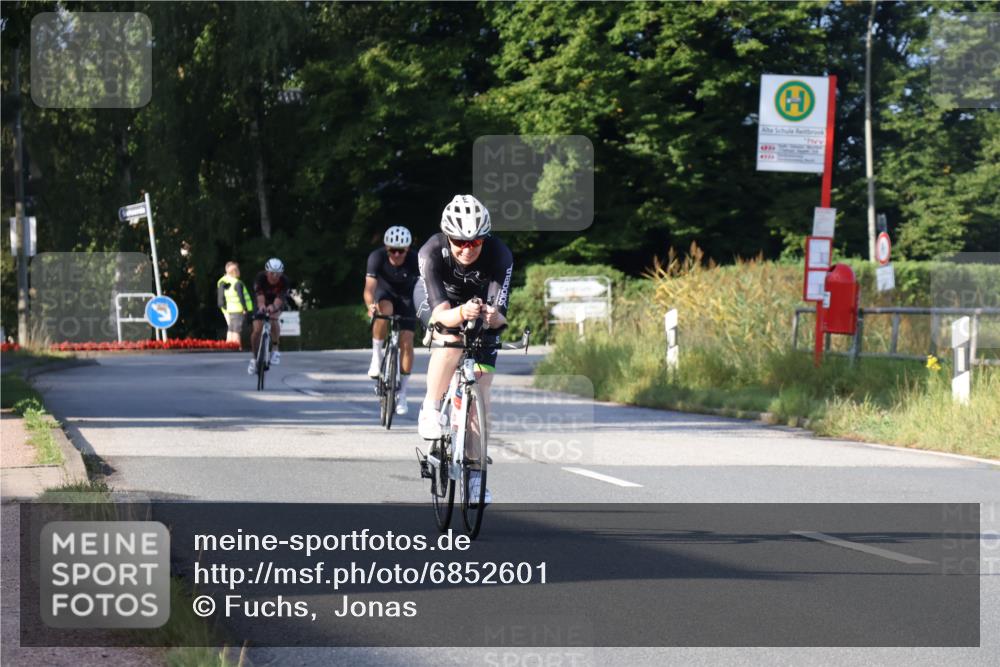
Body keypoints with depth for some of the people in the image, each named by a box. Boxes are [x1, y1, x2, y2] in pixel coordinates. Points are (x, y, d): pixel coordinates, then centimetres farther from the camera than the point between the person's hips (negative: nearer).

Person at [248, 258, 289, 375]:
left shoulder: (284, 281, -30)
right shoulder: (260, 277, -30)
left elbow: (279, 298, -42)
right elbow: (259, 295, -43)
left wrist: (273, 307, -64)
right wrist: (261, 305, -65)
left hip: (277, 303, -1)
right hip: (263, 303, 1)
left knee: (273, 319, -32)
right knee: (257, 330, -12)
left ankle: (275, 349, -14)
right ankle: (254, 358, 8)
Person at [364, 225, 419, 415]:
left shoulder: (414, 261, -31)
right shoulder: (377, 257, -31)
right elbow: (370, 286, -40)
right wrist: (370, 305, -59)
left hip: (406, 298, 0)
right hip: (385, 293, 0)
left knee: (406, 342, -10)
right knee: (384, 311, -36)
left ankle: (402, 394, 2)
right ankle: (376, 355, -18)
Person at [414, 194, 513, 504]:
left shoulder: (499, 255, -35)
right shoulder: (432, 252, -36)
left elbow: (499, 315, -39)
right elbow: (441, 312, -43)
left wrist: (493, 316, -62)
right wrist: (461, 313, -64)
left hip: (480, 304, 1)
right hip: (436, 300, -1)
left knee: (481, 388, -7)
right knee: (451, 338, -36)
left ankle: (474, 472, 2)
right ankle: (430, 411, -17)